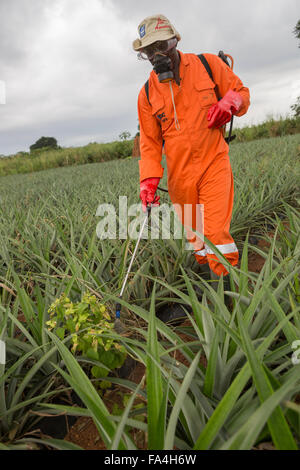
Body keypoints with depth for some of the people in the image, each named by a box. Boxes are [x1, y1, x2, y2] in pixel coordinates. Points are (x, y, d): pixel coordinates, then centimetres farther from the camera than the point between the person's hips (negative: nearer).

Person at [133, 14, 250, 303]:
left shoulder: (208, 64, 3)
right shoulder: (147, 93, 7)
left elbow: (241, 92, 13)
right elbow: (149, 142, 6)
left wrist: (229, 102, -12)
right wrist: (148, 180, -7)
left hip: (214, 165, -2)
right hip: (180, 176, 3)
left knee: (215, 234, -11)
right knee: (194, 238, 9)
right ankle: (208, 271, 29)